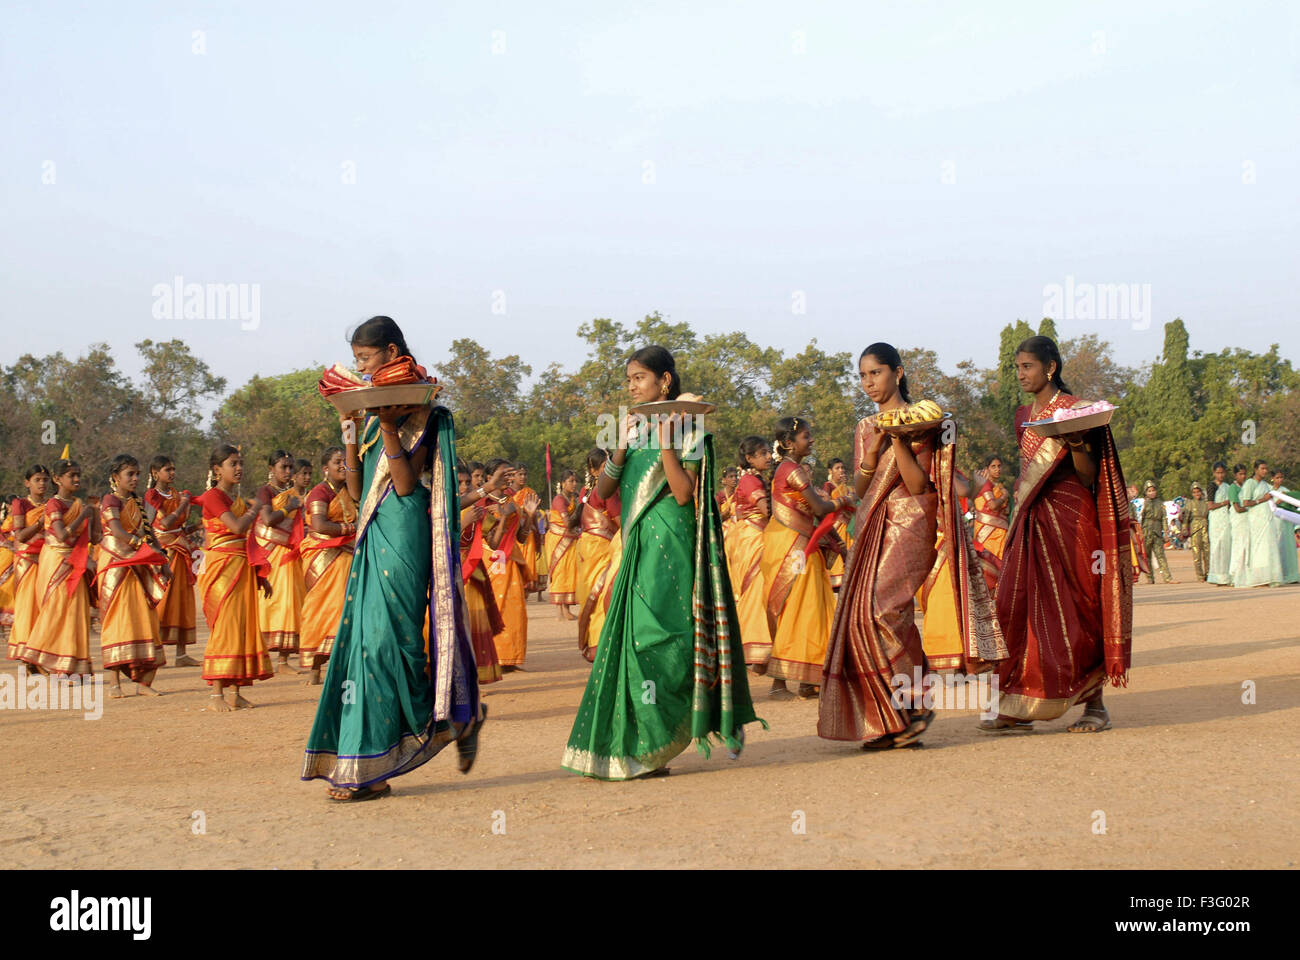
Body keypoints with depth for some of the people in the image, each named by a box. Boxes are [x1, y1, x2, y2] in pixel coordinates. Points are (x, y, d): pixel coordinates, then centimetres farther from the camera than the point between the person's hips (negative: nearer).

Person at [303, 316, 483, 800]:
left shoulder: (419, 412, -6)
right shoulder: (373, 412, 16)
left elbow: (405, 483, -17)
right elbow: (356, 489, 13)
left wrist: (388, 426, -20)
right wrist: (350, 427, 7)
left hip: (403, 529, -9)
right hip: (373, 532, 9)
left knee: (384, 637, -10)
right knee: (361, 637, 7)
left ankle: (371, 768, -4)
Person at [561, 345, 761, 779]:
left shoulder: (686, 426, -3)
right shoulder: (633, 428, 15)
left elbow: (684, 493, -15)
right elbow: (603, 491, 8)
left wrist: (664, 442, -19)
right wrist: (622, 446, -5)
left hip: (670, 545, -7)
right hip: (639, 544, 7)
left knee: (653, 635, -11)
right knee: (633, 634, 4)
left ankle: (650, 747, -5)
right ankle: (636, 746, 10)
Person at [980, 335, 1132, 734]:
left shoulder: (1076, 410, -5)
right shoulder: (1024, 416, 14)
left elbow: (1089, 477, -9)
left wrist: (1077, 444, -26)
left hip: (1070, 520, -6)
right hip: (1030, 521, 6)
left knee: (1074, 609, -4)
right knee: (1014, 604, -3)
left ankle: (1095, 705, 6)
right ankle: (1017, 709, -1)